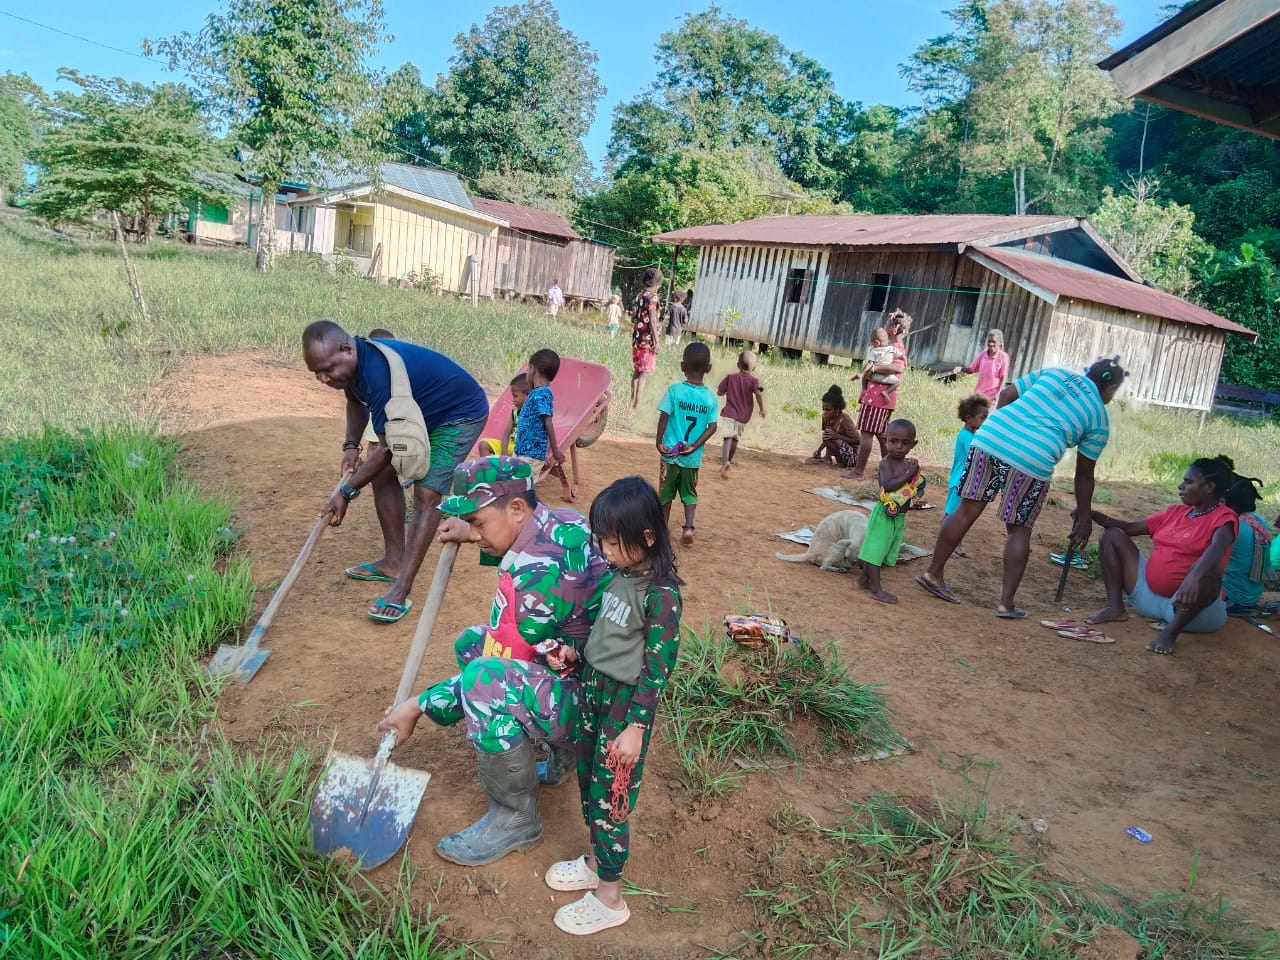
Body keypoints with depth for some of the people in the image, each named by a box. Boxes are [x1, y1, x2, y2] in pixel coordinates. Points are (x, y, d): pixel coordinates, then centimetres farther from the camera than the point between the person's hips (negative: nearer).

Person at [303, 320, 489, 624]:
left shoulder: (379, 373, -37)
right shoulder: (353, 362, -9)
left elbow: (388, 448, -29)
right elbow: (357, 402, 15)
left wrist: (346, 492, -22)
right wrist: (351, 446, 0)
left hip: (460, 416, -10)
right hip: (419, 414, 10)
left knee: (426, 495, -19)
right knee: (382, 474, 8)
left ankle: (401, 592, -20)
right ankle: (394, 562, 20)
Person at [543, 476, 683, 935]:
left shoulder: (661, 593, -22)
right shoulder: (619, 573, 0)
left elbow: (657, 668, -20)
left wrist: (635, 728, -18)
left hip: (627, 700, -8)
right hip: (593, 686, 8)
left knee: (609, 795, 3)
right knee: (588, 781, 20)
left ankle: (609, 899, 21)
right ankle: (596, 861, 41)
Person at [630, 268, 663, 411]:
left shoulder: (639, 295, 10)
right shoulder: (653, 296, -12)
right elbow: (652, 320, -16)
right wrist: (656, 341, -14)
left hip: (637, 338, 8)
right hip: (648, 339, -8)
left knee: (637, 371, 16)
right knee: (645, 373, -4)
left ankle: (632, 402, 22)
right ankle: (636, 406, -5)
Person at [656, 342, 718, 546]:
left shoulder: (674, 390, -10)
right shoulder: (711, 398, -2)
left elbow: (664, 417, -15)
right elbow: (712, 427, -8)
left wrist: (659, 443, -8)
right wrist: (694, 446, -9)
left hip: (671, 453, -2)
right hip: (694, 457, 2)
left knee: (666, 492, 14)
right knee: (690, 493, 18)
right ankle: (688, 527, 2)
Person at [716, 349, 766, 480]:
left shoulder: (731, 377, 2)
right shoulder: (753, 380, -3)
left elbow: (719, 392, 6)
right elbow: (759, 393, -22)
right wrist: (762, 409, -11)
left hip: (729, 413, -1)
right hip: (743, 416, 1)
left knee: (728, 438, -11)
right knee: (735, 439, 19)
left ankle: (725, 462, -36)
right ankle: (727, 463, 30)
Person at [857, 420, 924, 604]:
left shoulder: (908, 464, 9)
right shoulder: (886, 463, -15)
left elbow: (910, 489, 20)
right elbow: (888, 486, -30)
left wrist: (917, 481, 0)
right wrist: (909, 473, -29)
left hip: (899, 516, 8)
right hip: (885, 514, -8)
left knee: (882, 550, 16)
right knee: (877, 548, -3)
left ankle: (864, 578, 30)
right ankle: (876, 589, 1)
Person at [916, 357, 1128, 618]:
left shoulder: (1054, 372, 24)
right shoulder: (1099, 419, 15)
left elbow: (1005, 395, 19)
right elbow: (1083, 474, 16)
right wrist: (1084, 517, 25)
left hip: (989, 438, 3)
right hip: (1031, 462, -3)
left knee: (966, 512, 12)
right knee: (1019, 531, 12)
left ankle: (933, 574, 22)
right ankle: (1006, 603, 16)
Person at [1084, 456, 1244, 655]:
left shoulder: (1224, 517, -8)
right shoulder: (1175, 512, 13)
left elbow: (1217, 548, -30)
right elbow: (1129, 528, 14)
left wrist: (1194, 577, -49)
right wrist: (1093, 515, -3)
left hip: (1186, 605, -7)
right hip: (1149, 595, 7)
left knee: (1207, 570, -38)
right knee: (1113, 534, 5)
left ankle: (1171, 631, -26)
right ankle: (1115, 608, -6)